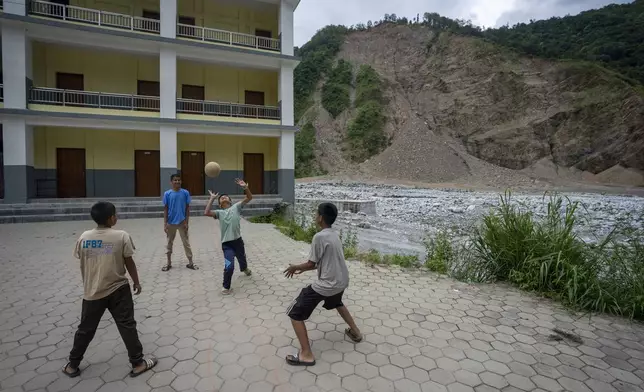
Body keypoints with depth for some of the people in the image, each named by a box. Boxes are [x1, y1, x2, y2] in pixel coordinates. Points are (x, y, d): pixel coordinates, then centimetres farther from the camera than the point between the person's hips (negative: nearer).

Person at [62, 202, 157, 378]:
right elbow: (129, 262, -7)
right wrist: (136, 282, 7)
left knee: (85, 329, 20)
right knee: (127, 326, 6)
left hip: (92, 292, 3)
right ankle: (138, 363, 14)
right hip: (118, 290, -3)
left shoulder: (84, 237, -4)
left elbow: (82, 265, 6)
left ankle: (72, 365, 35)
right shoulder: (121, 236, -14)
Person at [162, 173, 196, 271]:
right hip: (170, 222, 1)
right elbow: (165, 209, -1)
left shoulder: (185, 193, -5)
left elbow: (187, 208, -1)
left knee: (186, 243, 4)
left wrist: (186, 222, -6)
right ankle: (168, 263, 27)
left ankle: (190, 263, 14)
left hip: (182, 222, -1)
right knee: (169, 243, 12)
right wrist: (165, 224, -5)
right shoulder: (167, 194, -4)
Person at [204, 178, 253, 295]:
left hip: (238, 241, 2)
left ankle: (245, 269, 63)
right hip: (226, 244, -2)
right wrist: (212, 198, -11)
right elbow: (206, 213, -16)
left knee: (242, 259, 26)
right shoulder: (219, 212, 3)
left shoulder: (236, 207, 4)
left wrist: (245, 187, -24)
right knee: (229, 266, -16)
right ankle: (226, 286, 7)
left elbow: (249, 198, -6)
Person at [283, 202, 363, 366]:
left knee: (295, 314, 2)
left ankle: (306, 355, 4)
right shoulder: (334, 235, 7)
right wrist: (303, 268, 17)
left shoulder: (319, 237, -20)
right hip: (341, 281, 9)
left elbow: (311, 264, -13)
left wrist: (294, 267, 6)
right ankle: (355, 332, 48)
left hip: (326, 285, -9)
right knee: (337, 303, 40)